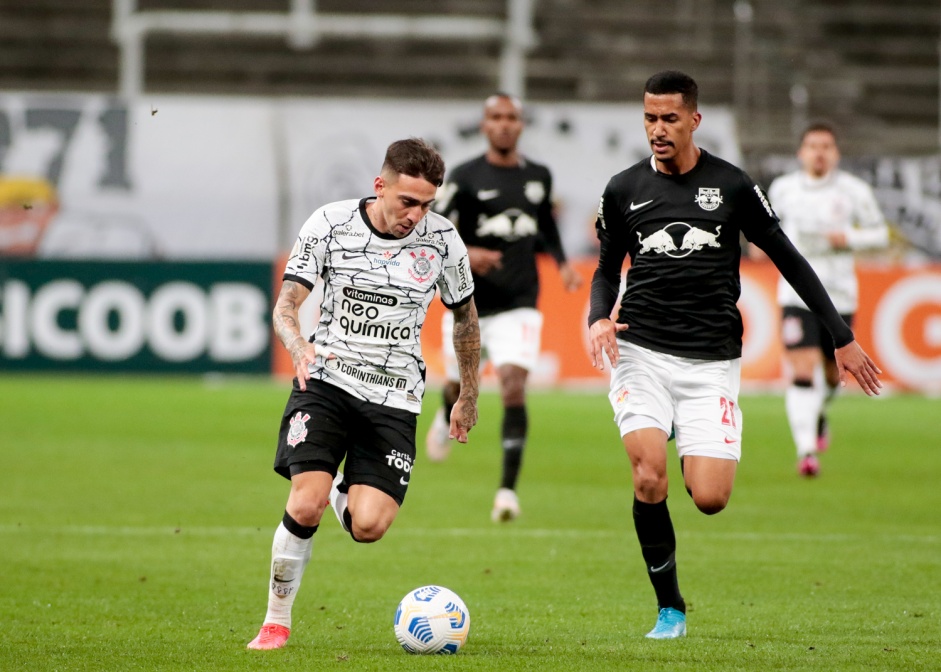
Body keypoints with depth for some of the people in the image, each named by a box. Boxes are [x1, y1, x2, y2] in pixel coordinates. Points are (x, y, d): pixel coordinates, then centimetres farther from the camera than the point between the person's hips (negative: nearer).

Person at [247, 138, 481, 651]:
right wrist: (299, 346, -27)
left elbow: (465, 317, 16)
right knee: (305, 505, -20)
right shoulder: (329, 224, -5)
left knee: (368, 526, -14)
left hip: (394, 399, 1)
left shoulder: (442, 240, 0)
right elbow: (285, 305, -5)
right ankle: (276, 621, 0)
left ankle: (342, 494, 25)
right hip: (327, 381, -1)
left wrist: (468, 398, 21)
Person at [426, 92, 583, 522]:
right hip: (468, 302, -1)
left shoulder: (539, 177, 8)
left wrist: (562, 263, 9)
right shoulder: (465, 177, -4)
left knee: (514, 389, -15)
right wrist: (463, 253, -24)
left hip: (518, 305, 1)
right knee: (458, 385, 12)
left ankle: (508, 488, -15)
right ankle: (447, 420, 53)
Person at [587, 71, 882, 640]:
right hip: (641, 355, 1)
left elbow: (789, 260, 7)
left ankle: (700, 463, 28)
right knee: (649, 477, -20)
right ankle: (670, 608, -2)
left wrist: (843, 338, 6)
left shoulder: (732, 186, 0)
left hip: (711, 362, -1)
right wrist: (599, 318, -5)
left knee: (710, 499, -12)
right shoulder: (625, 190, 4)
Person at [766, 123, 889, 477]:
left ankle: (820, 413, 49)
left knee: (833, 372, 14)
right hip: (796, 293, -1)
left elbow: (880, 233, 4)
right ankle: (806, 451, -20)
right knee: (801, 371, -16)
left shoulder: (854, 191, -2)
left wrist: (849, 238, -14)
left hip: (839, 293, 1)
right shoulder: (783, 189, 3)